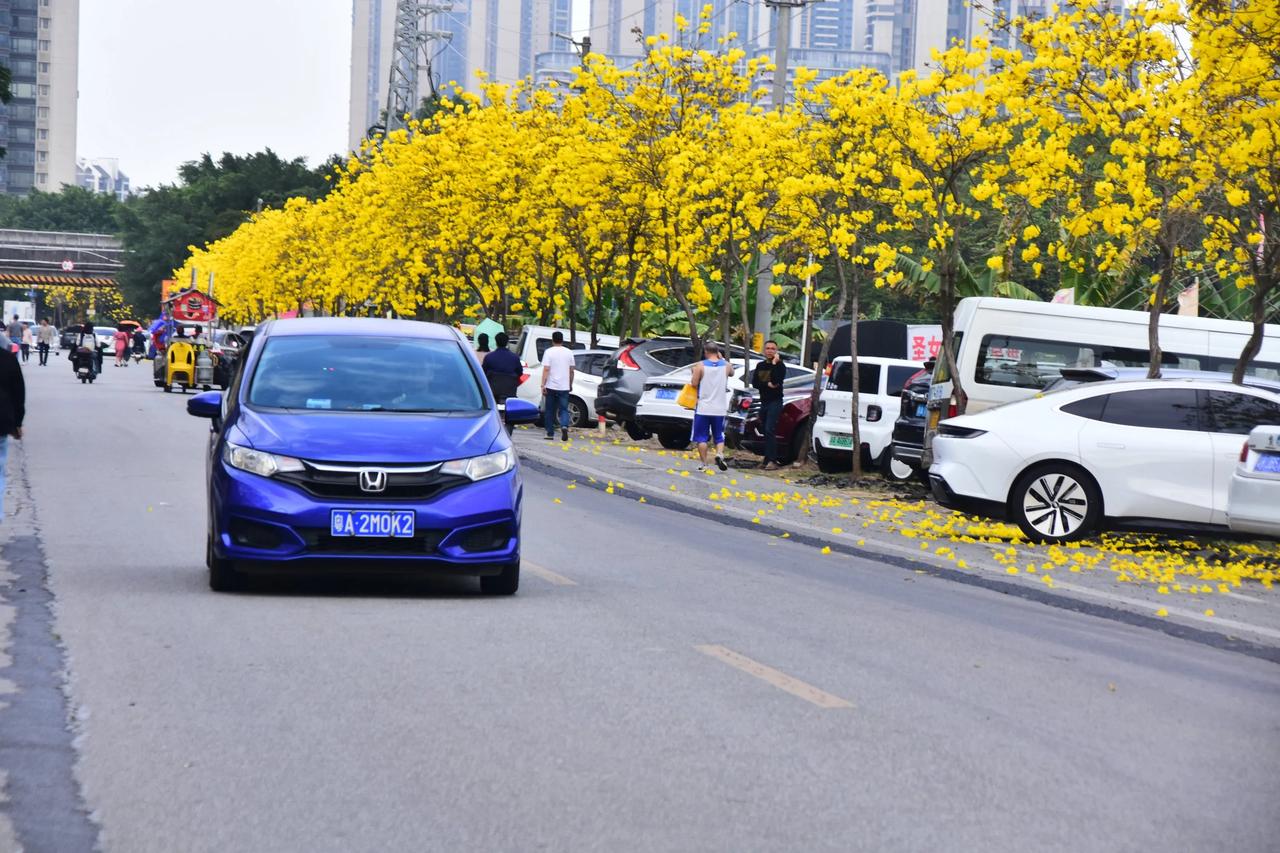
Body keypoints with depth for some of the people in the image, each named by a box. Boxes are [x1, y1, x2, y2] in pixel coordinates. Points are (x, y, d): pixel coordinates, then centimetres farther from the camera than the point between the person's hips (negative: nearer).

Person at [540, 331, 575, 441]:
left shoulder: (549, 352, -6)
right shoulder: (569, 352, 5)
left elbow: (546, 369, -12)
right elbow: (571, 371, 11)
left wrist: (543, 385, -12)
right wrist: (570, 384, 22)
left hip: (551, 386, -2)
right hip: (564, 387, 2)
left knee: (550, 411, 9)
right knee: (564, 409, 4)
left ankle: (550, 434, 12)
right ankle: (564, 426, -23)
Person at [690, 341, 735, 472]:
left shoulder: (700, 366, -8)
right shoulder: (726, 366, 0)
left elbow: (694, 384, -9)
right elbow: (731, 373, 22)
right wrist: (721, 358, 23)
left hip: (703, 407, -2)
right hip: (720, 408, 2)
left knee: (701, 437, 7)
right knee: (719, 437, 12)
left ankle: (704, 464, 5)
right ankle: (719, 454, -13)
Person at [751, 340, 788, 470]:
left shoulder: (780, 365, -2)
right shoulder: (760, 366, 15)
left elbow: (776, 381, -19)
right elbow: (754, 383, 5)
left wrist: (775, 363, -17)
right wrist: (767, 384, -11)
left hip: (775, 402, -6)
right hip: (764, 402, 6)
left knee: (770, 431, -18)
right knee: (766, 432, 7)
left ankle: (772, 461, -22)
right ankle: (767, 460, 12)